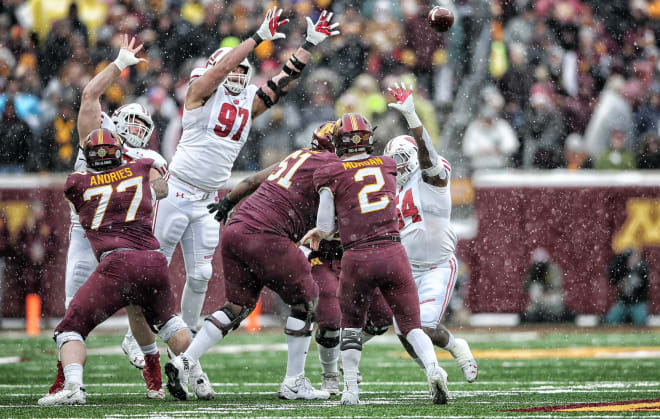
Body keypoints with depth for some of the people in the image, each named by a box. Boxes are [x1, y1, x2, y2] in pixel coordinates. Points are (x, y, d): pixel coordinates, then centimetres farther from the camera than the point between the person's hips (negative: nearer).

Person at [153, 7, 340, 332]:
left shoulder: (249, 103, 12)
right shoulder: (202, 92, -4)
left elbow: (283, 80, 11)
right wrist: (260, 37, -21)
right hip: (178, 192, -6)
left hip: (208, 201, 6)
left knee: (200, 275, 7)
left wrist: (310, 44, 6)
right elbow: (224, 65, -20)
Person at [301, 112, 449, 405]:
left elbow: (326, 226, 3)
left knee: (351, 324, 21)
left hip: (357, 257, -2)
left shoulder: (331, 175, 3)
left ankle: (351, 388, 15)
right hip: (393, 251, 2)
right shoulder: (388, 166, 15)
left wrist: (320, 233, 27)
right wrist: (324, 230, 35)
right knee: (411, 325, 7)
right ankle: (433, 367, -19)